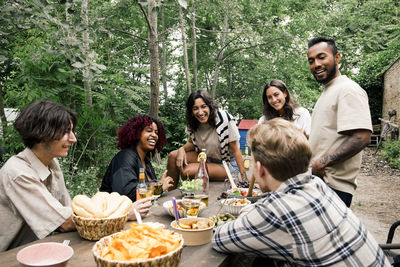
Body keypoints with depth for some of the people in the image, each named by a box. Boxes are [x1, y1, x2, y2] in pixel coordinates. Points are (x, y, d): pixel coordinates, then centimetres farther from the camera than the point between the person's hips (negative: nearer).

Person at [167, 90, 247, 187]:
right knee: (173, 156, -10)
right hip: (206, 158, 6)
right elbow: (192, 142, 9)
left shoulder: (224, 119, -25)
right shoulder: (192, 123, -7)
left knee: (187, 171, -25)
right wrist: (182, 149, -15)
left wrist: (244, 178, -22)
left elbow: (235, 151, -21)